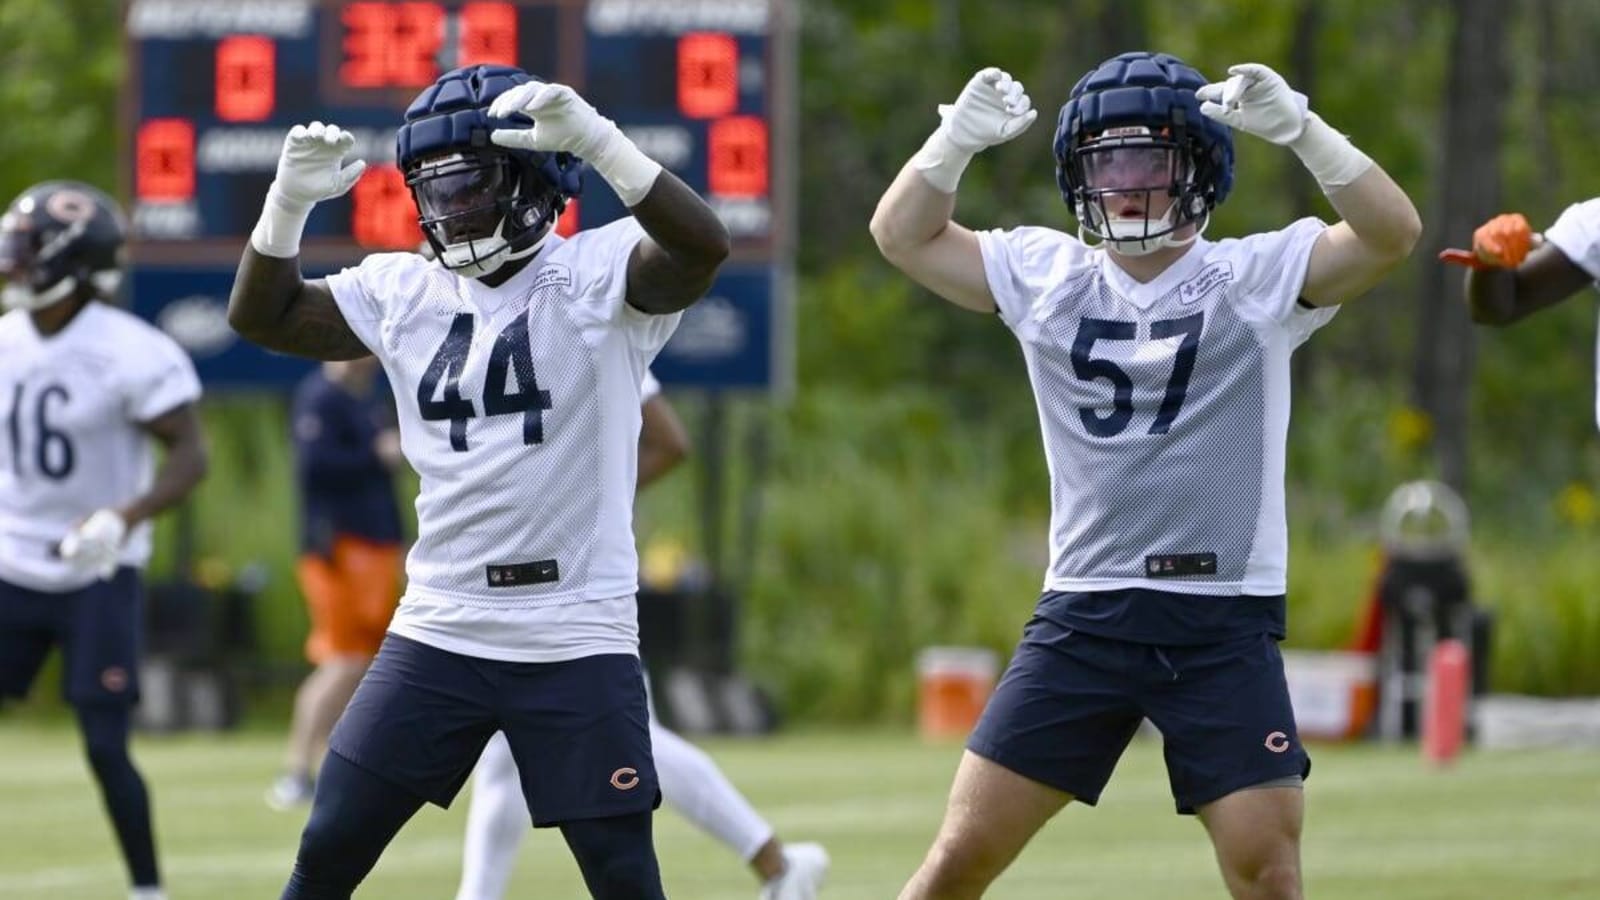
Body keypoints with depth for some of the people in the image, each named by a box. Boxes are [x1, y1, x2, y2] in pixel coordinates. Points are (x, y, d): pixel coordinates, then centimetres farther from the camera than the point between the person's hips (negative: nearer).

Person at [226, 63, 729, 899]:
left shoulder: (594, 274, -8)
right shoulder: (403, 291, 8)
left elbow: (702, 246, -26)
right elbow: (261, 316, 10)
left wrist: (597, 142, -35)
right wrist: (288, 204, -6)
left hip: (577, 640, -4)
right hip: (439, 632, 5)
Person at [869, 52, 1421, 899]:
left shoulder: (1256, 278, 0)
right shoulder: (1045, 277, 9)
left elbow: (1391, 233, -13)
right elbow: (903, 234, 6)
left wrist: (1299, 129, -25)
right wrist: (957, 139, -11)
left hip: (1224, 626, -2)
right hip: (1082, 617, 2)